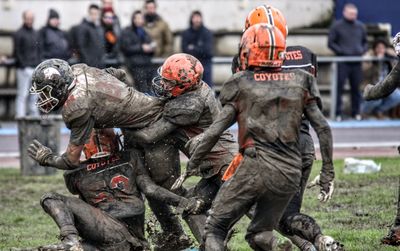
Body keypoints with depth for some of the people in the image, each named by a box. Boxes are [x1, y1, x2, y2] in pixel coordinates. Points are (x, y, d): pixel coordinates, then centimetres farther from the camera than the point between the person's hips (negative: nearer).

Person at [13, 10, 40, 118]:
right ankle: (20, 116, -9)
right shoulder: (19, 34, -3)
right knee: (23, 95, -8)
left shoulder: (36, 34, 16)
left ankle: (35, 116, 10)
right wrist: (23, 66, -13)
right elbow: (17, 52, -6)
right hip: (24, 69, -6)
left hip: (35, 68, 6)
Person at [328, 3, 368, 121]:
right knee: (339, 87, -6)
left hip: (356, 62, 4)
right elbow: (331, 43, 1)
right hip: (343, 62, -4)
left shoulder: (360, 26, 14)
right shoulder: (337, 26, 2)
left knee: (356, 88, 6)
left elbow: (365, 42, 21)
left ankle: (356, 112, 14)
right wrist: (341, 51, -12)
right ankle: (338, 113, -2)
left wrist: (363, 50, 0)